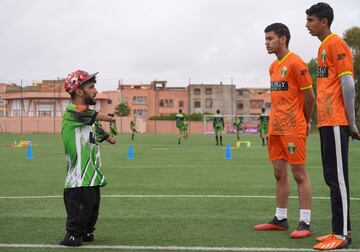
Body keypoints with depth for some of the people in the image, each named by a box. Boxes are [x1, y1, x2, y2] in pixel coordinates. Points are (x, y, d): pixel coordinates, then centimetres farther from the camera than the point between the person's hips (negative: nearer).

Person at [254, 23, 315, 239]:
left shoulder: (295, 63, -10)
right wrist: (276, 120, 11)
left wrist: (306, 122, 2)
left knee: (300, 175, -4)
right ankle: (280, 219, 20)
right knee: (279, 173, 11)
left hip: (293, 130, -8)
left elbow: (309, 96, -8)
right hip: (275, 128, 8)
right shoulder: (273, 66, 16)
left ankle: (305, 223, 1)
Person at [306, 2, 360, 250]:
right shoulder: (324, 47, 19)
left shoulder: (335, 43, -8)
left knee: (337, 177, -7)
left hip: (336, 122, -9)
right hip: (326, 122, 9)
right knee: (332, 177, 11)